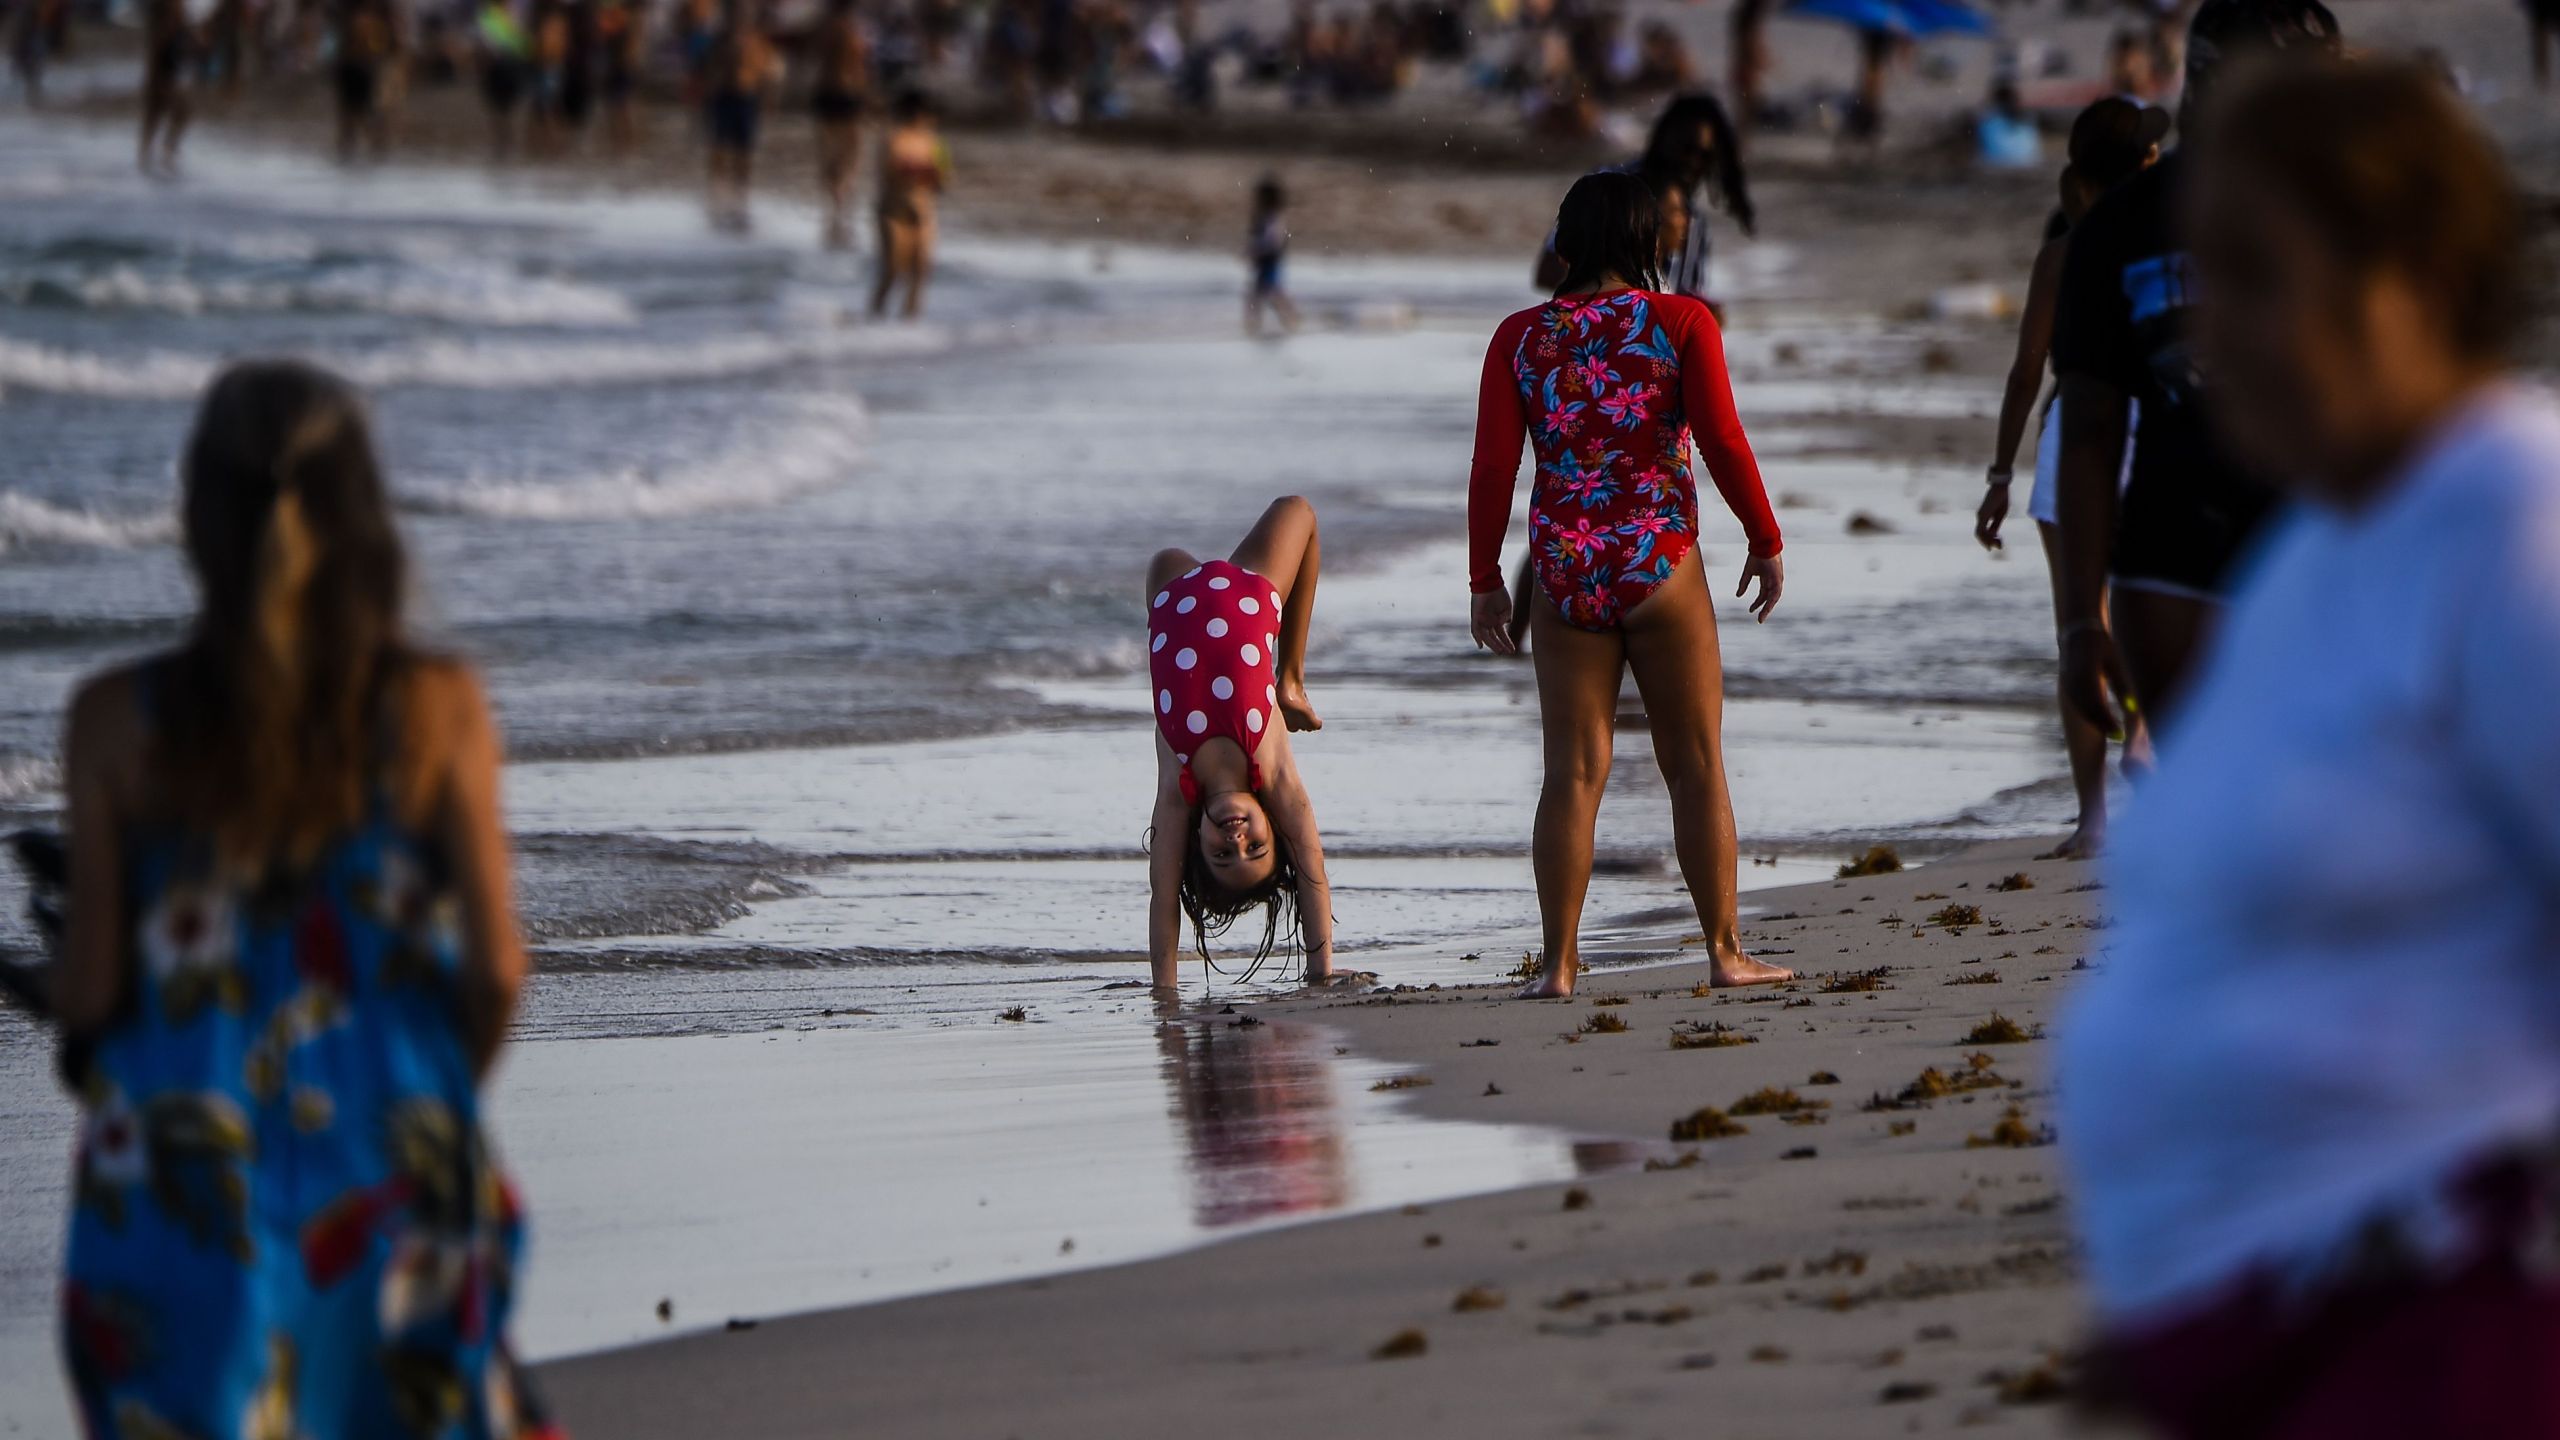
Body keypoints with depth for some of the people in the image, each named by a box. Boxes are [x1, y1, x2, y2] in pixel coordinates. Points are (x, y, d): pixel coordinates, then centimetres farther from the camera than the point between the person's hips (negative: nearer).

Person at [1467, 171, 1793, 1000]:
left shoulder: (1521, 338, 2)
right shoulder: (1681, 324, -3)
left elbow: (1493, 467, 0)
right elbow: (1723, 442, -6)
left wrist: (1484, 580, 8)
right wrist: (1765, 542, 6)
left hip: (1564, 576, 2)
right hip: (1661, 564, -2)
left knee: (1573, 774, 5)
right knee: (1696, 766, 8)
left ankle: (1559, 964, 1)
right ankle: (1724, 953, 9)